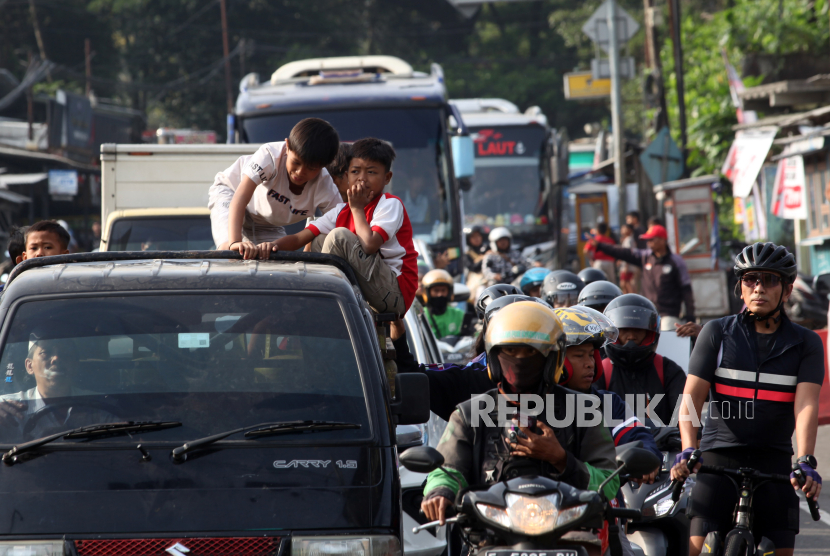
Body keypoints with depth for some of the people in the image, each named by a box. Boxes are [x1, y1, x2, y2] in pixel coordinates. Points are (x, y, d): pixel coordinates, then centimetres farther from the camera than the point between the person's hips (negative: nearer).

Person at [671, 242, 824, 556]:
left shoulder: (805, 344, 5)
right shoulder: (717, 333, 5)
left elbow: (807, 406, -9)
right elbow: (691, 397, -3)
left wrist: (806, 462, -25)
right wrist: (687, 452, -21)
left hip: (773, 462, 1)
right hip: (718, 459, -1)